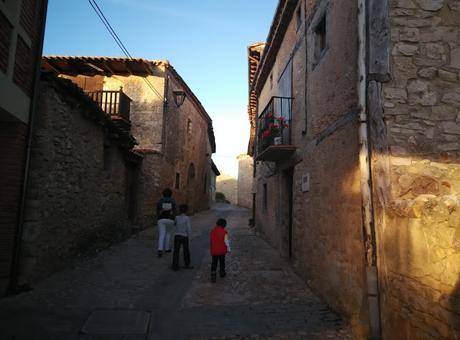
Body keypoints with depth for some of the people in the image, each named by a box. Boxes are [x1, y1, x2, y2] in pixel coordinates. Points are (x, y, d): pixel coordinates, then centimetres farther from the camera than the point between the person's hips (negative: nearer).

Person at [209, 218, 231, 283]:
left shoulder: (212, 231, -1)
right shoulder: (224, 232, -15)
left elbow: (210, 240, 8)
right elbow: (226, 241, -13)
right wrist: (228, 249, 1)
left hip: (214, 250, 2)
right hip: (222, 250, -2)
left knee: (214, 263, 7)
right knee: (222, 262, 17)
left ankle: (213, 274, -5)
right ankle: (222, 272, 32)